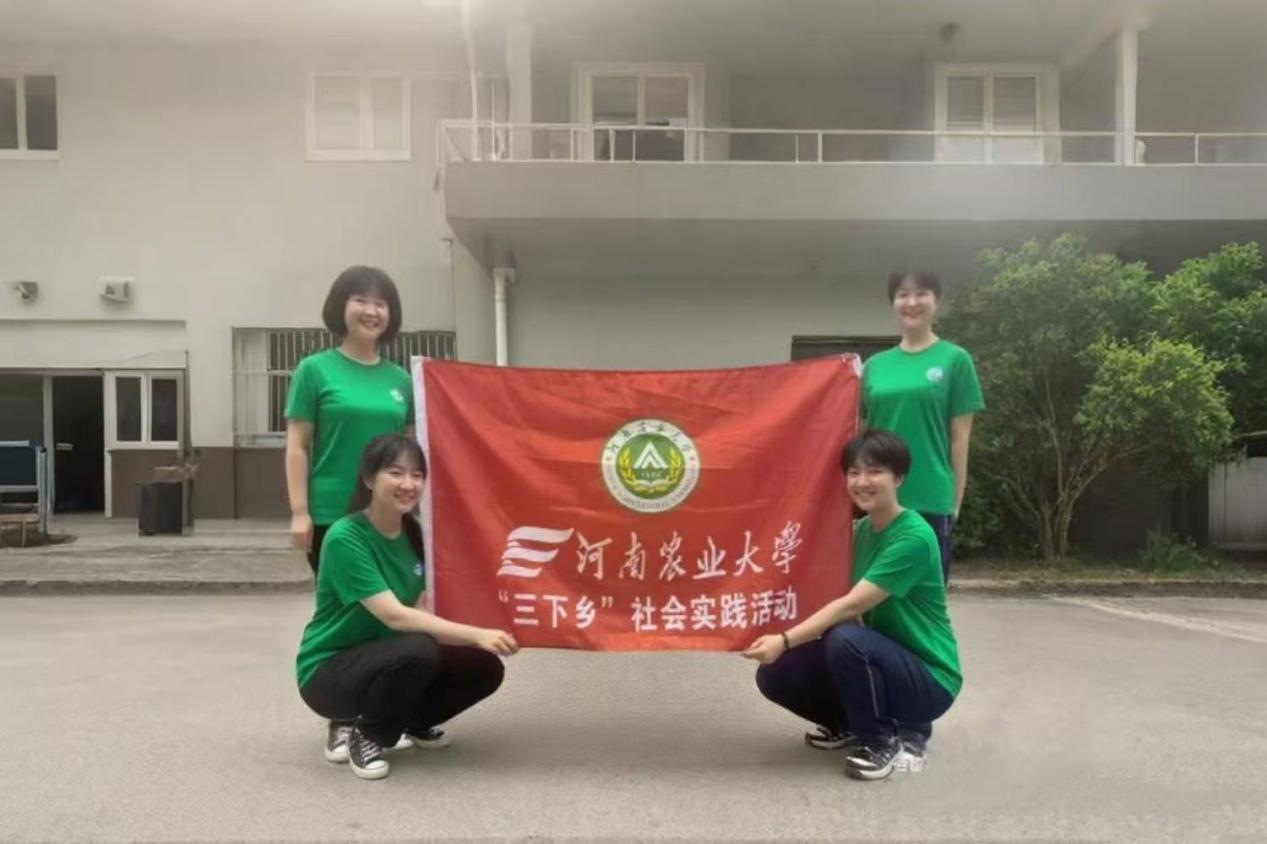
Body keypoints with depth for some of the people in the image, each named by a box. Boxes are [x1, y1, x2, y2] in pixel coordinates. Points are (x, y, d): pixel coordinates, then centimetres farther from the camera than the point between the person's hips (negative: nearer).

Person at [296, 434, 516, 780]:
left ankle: (411, 722, 16)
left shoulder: (413, 531, -1)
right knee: (418, 650, -35)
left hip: (385, 660, 7)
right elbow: (395, 616, -33)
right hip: (329, 671, -7)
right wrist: (477, 635, -40)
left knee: (484, 667, -11)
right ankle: (364, 733, -6)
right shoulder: (345, 537, -24)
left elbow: (420, 610, -5)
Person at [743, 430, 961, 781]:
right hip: (882, 662, 7)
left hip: (928, 679, -7)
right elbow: (849, 606, 0)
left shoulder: (913, 537, -22)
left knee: (845, 638, -35)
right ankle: (852, 723, 15)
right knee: (775, 673, -11)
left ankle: (884, 740, -9)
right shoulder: (862, 530, 3)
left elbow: (851, 607, -30)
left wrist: (785, 640, -37)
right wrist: (786, 642, -13)